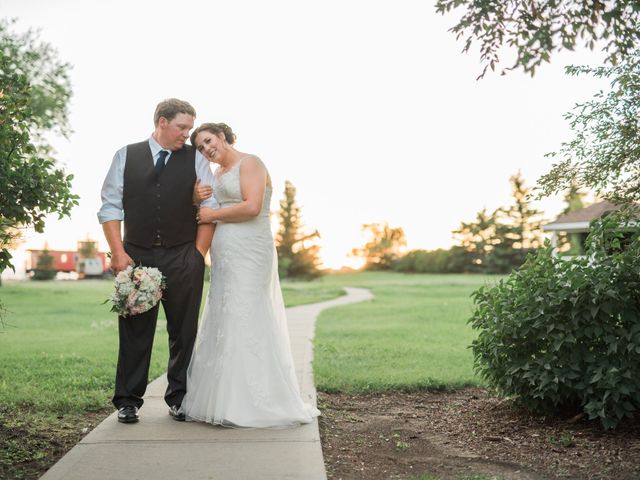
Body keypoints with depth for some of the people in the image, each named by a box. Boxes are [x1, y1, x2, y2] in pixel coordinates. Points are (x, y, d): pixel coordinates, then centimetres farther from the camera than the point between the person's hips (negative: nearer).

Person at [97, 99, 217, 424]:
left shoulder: (196, 159, 7)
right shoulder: (125, 156, 7)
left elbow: (209, 210, 3)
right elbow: (110, 207, 4)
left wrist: (198, 256, -4)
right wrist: (118, 253, -6)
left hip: (183, 259, 0)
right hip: (136, 256, 0)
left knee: (184, 332, 4)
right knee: (135, 331, 3)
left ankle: (179, 398, 16)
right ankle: (128, 401, 13)